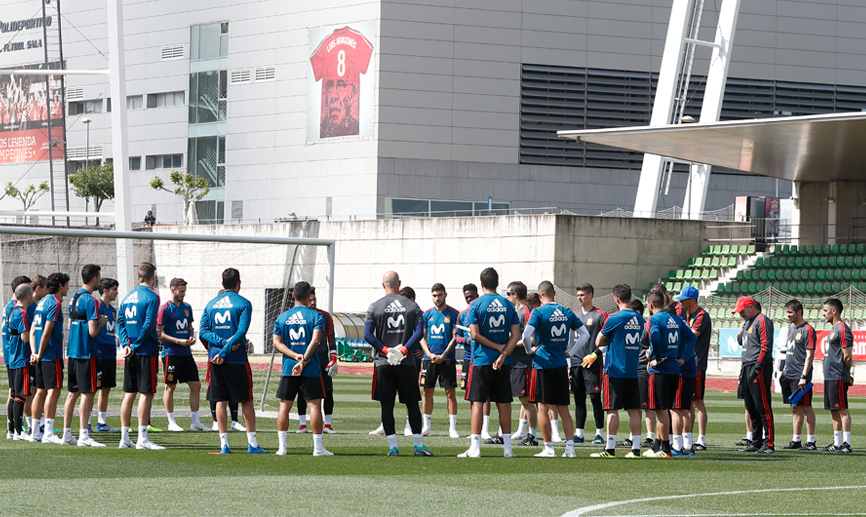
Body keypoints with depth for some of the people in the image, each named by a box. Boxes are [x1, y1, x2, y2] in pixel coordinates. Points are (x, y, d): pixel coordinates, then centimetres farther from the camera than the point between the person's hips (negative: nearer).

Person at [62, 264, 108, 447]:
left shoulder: (74, 297, 13)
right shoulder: (90, 300, -15)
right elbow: (92, 331, -19)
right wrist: (101, 322, 0)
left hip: (73, 350, 9)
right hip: (86, 353, -9)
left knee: (73, 393, 13)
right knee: (87, 393, -6)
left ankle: (67, 434, 15)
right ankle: (83, 436, -9)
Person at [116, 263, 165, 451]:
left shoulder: (128, 297, 14)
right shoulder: (151, 296, -8)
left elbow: (119, 323, 9)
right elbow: (148, 325, -16)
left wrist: (126, 345, -1)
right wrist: (135, 347, -10)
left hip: (131, 353, 7)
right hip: (146, 352, -7)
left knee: (129, 393, 10)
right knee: (146, 393, -5)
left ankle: (124, 437, 12)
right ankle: (142, 438, -9)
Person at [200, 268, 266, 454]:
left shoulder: (211, 304, 10)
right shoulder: (243, 304, -3)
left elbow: (203, 331, 2)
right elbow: (241, 331, -14)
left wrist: (222, 343, -8)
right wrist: (226, 351, -14)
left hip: (215, 359, 4)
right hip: (237, 359, -4)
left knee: (220, 401, 7)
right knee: (246, 400, 4)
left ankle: (224, 444, 4)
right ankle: (252, 444, 2)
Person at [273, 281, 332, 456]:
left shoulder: (282, 317, 8)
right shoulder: (315, 316, -2)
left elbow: (277, 342, 0)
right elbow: (315, 340, -15)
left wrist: (295, 356, -7)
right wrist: (303, 360, -14)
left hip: (288, 369, 3)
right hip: (311, 369, -3)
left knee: (284, 406, 8)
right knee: (315, 405, 1)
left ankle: (282, 446, 4)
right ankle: (318, 447, -1)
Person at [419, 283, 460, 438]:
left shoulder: (453, 314, -1)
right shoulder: (427, 314, 9)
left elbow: (455, 338, -3)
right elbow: (422, 337, 10)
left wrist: (443, 356, -12)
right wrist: (429, 354, -6)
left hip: (447, 359, -3)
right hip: (429, 358, 3)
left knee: (450, 392, -4)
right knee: (427, 391, 4)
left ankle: (452, 428, -2)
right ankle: (426, 427, 12)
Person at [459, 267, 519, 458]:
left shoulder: (476, 305, -5)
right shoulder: (508, 305, 5)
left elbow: (475, 334, -11)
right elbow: (515, 335, -1)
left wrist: (498, 347, -5)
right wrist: (503, 354, -8)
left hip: (481, 361, -3)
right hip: (503, 364, 3)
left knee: (477, 403, -2)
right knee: (503, 403, 7)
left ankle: (475, 447, -7)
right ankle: (507, 447, 8)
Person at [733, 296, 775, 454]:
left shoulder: (762, 321, -9)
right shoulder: (748, 323, 21)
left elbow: (766, 345, -17)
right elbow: (740, 341, 26)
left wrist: (758, 366, -20)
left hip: (758, 368, -10)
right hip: (747, 369, 10)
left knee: (763, 407, -11)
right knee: (751, 409, 13)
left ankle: (769, 443, -13)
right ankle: (756, 442, 18)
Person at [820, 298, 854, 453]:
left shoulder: (842, 329, -13)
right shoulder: (834, 329, 18)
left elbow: (847, 356, -15)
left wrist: (847, 374, -2)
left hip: (838, 378, -10)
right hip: (829, 377, 10)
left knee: (842, 410, -9)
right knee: (834, 411, 12)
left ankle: (846, 444, -10)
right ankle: (837, 443, 16)